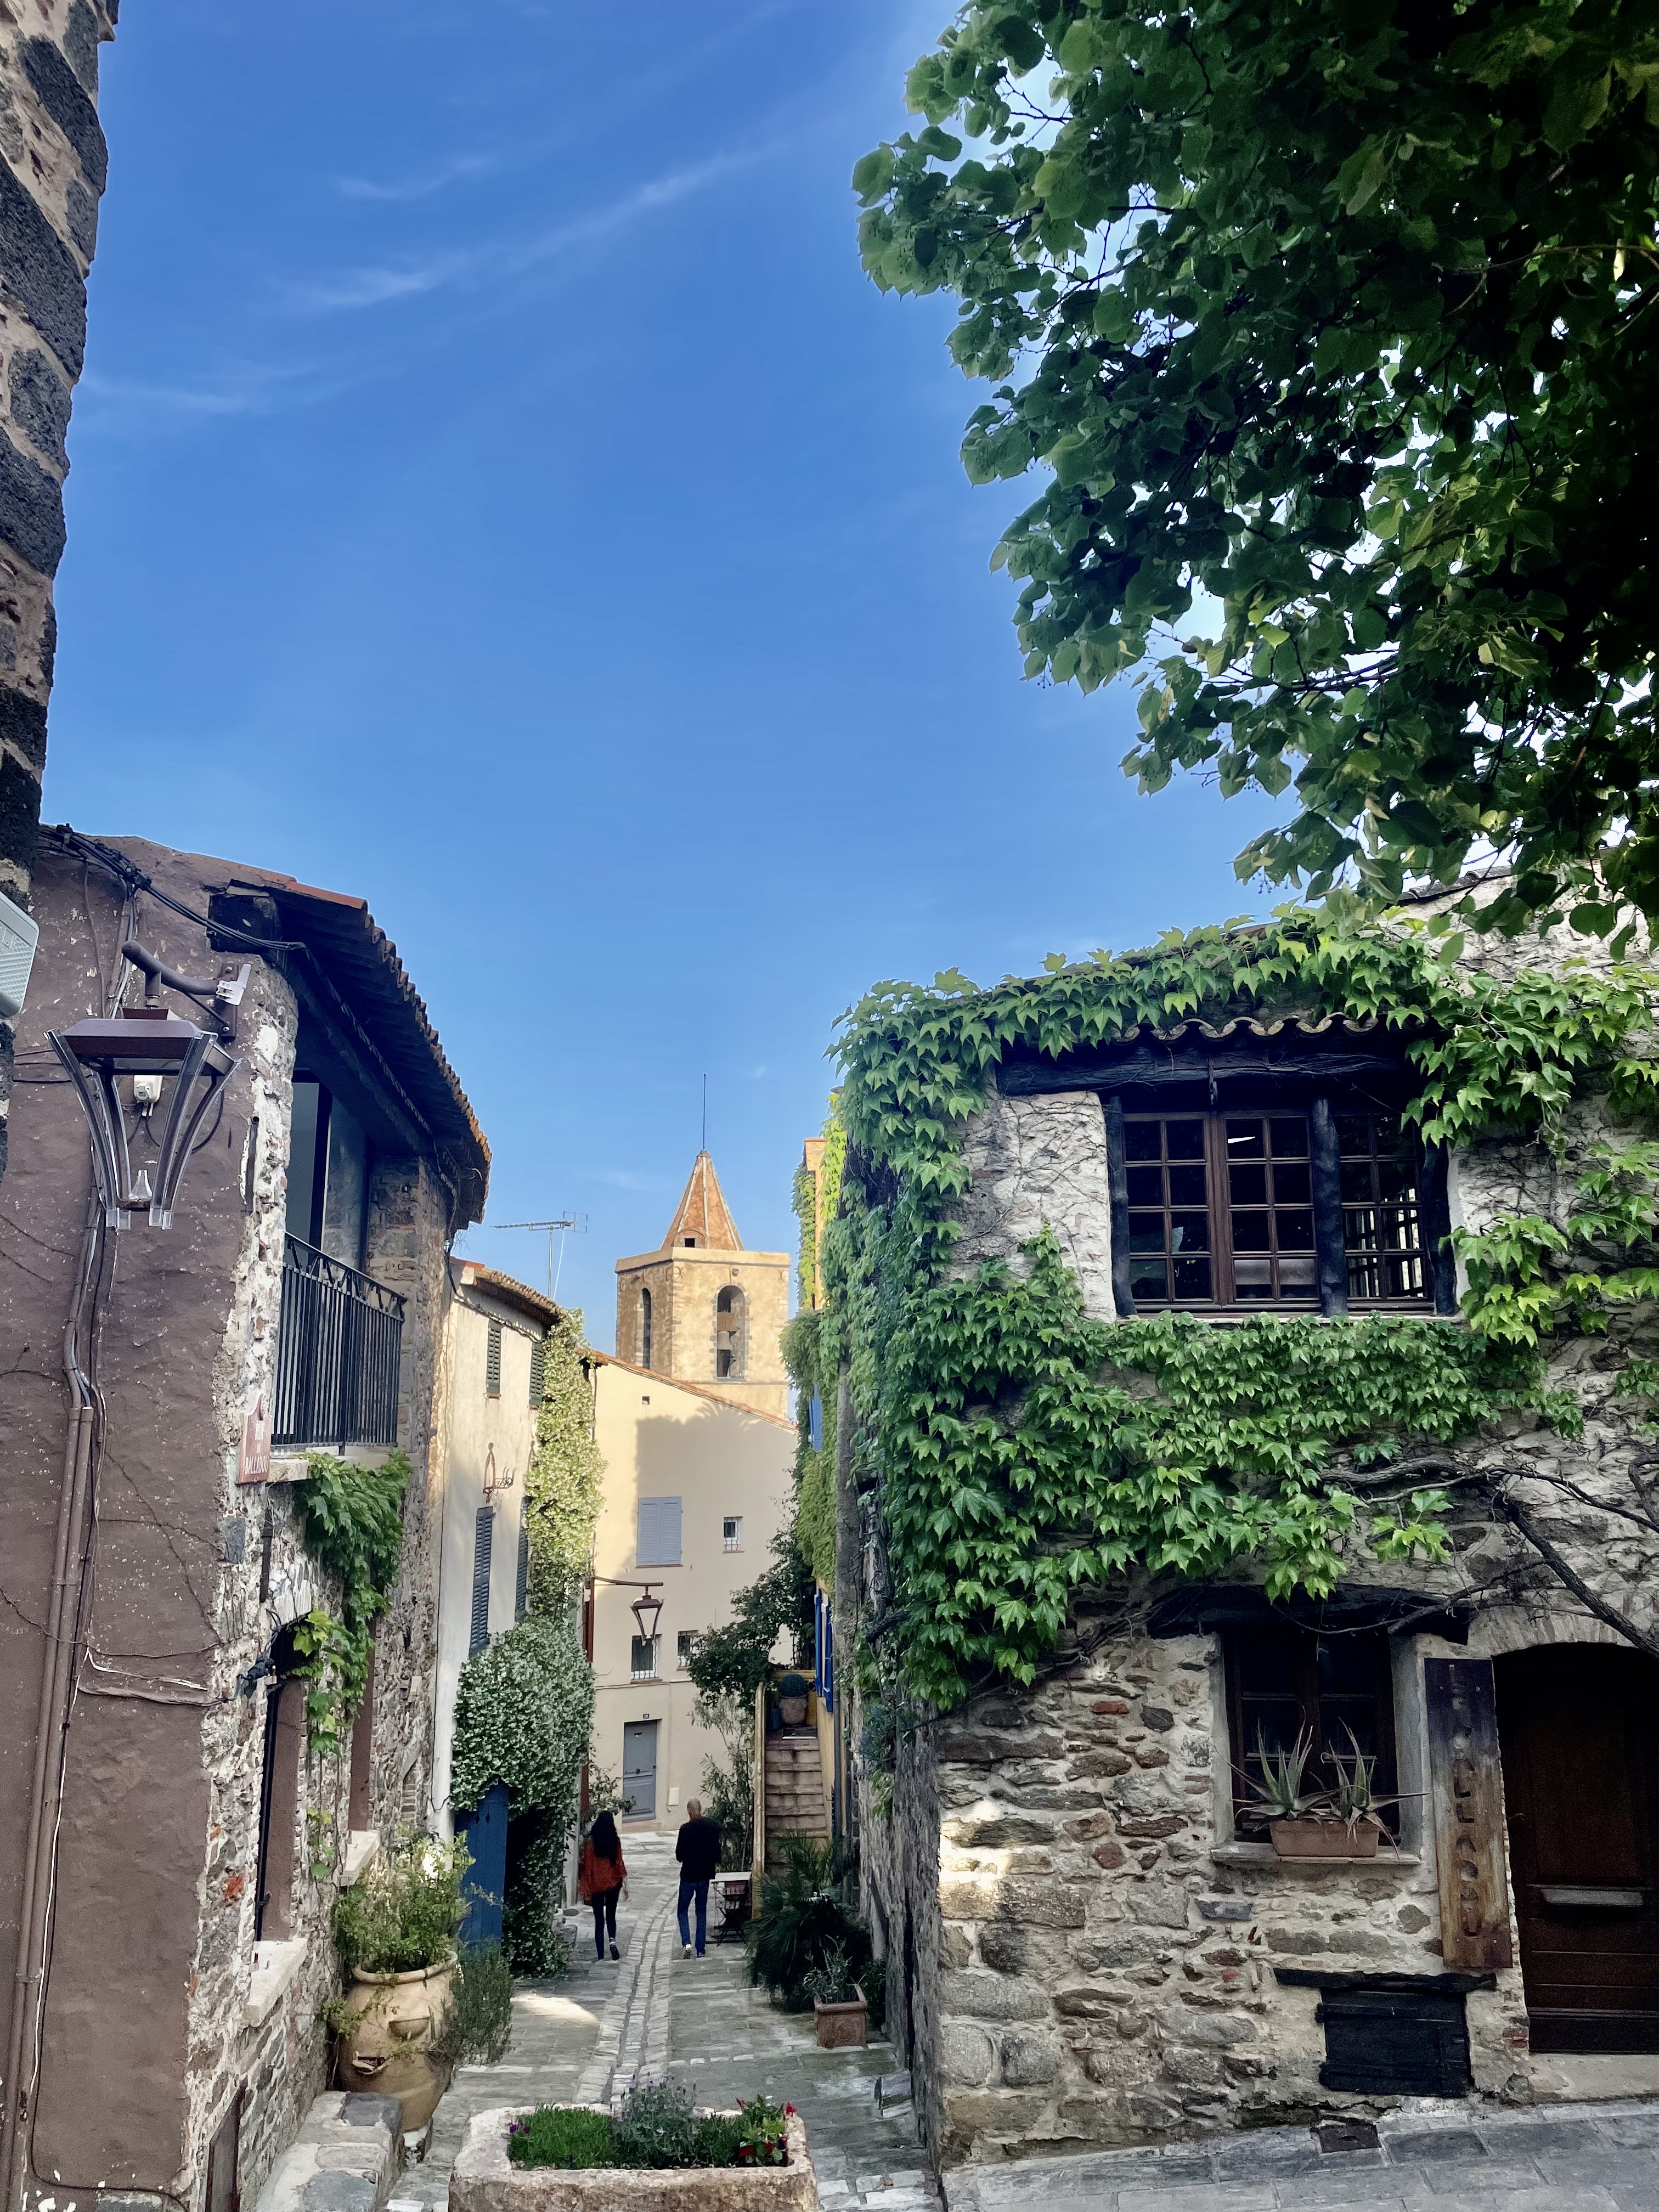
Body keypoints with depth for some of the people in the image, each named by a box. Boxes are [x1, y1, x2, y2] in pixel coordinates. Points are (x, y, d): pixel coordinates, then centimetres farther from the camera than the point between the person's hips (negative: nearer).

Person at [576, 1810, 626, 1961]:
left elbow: (588, 1866, -6)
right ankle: (612, 1939, -7)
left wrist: (586, 1888, 0)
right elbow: (619, 1863, -1)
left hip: (596, 1885, -1)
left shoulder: (590, 1842, -8)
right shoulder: (616, 1841, -5)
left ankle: (600, 1957, 5)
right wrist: (624, 1881, 7)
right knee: (611, 1916, 19)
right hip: (613, 1883, 1)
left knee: (599, 1921, 8)